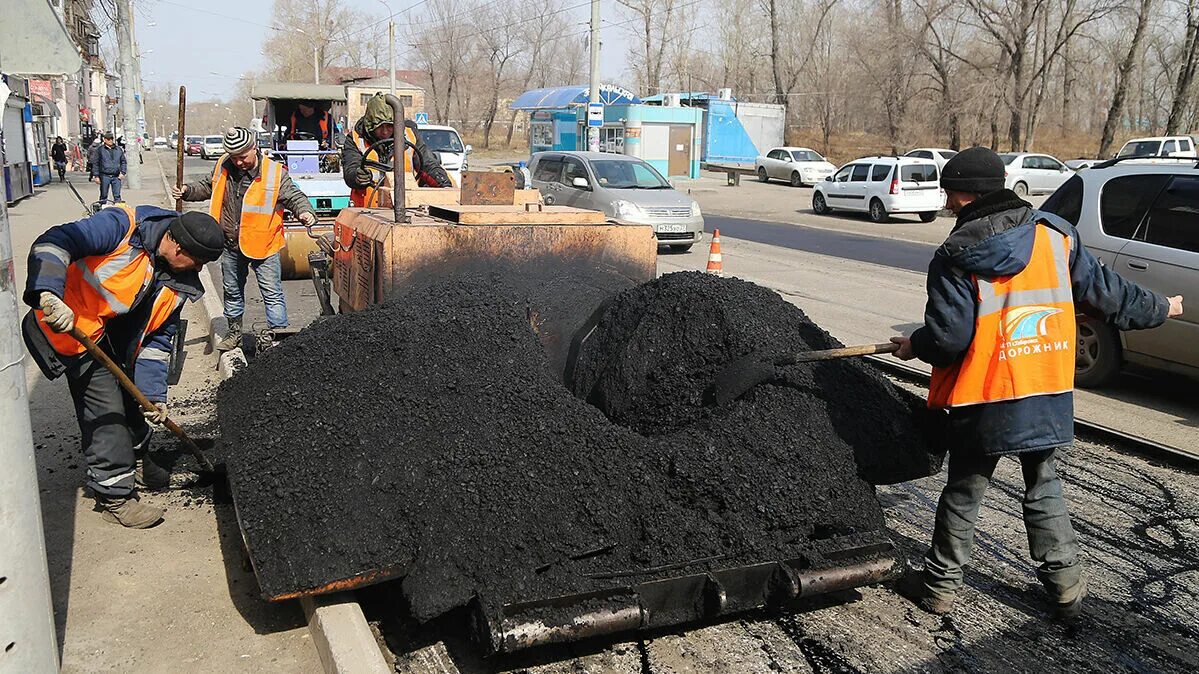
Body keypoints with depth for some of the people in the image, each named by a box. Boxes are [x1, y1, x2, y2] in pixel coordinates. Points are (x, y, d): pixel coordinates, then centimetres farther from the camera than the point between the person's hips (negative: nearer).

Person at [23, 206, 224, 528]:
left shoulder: (180, 283, -6)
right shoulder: (122, 226, -26)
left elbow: (157, 339, -1)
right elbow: (53, 244, -34)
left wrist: (154, 394, -7)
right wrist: (50, 295, -49)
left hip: (114, 333, 8)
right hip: (69, 325, -8)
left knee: (132, 396, 19)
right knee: (106, 409, -8)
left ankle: (135, 457, 46)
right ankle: (115, 496, 4)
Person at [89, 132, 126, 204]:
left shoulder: (118, 149, 12)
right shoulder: (99, 149, 2)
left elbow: (123, 161, 17)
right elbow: (95, 163, 2)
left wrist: (122, 172, 3)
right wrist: (96, 176, -4)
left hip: (116, 176, 2)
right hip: (104, 176, -2)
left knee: (117, 196, -1)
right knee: (103, 196, 5)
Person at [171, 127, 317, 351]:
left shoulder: (275, 172, -12)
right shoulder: (223, 167, 1)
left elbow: (294, 196, -9)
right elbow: (207, 187, 18)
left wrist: (305, 211, -28)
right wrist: (187, 191, 2)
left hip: (263, 246, -5)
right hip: (231, 246, 5)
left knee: (272, 294, -3)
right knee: (232, 291, 19)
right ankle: (234, 332, 36)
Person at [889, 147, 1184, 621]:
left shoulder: (956, 257, -12)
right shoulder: (1055, 234, 2)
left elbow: (947, 338, -16)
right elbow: (1103, 292, 10)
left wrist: (913, 346, 4)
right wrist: (1159, 309, 27)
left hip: (982, 402, -4)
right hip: (1050, 395, 4)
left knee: (963, 493, 11)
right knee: (1043, 490, 21)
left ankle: (940, 586, 21)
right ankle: (1065, 585, 26)